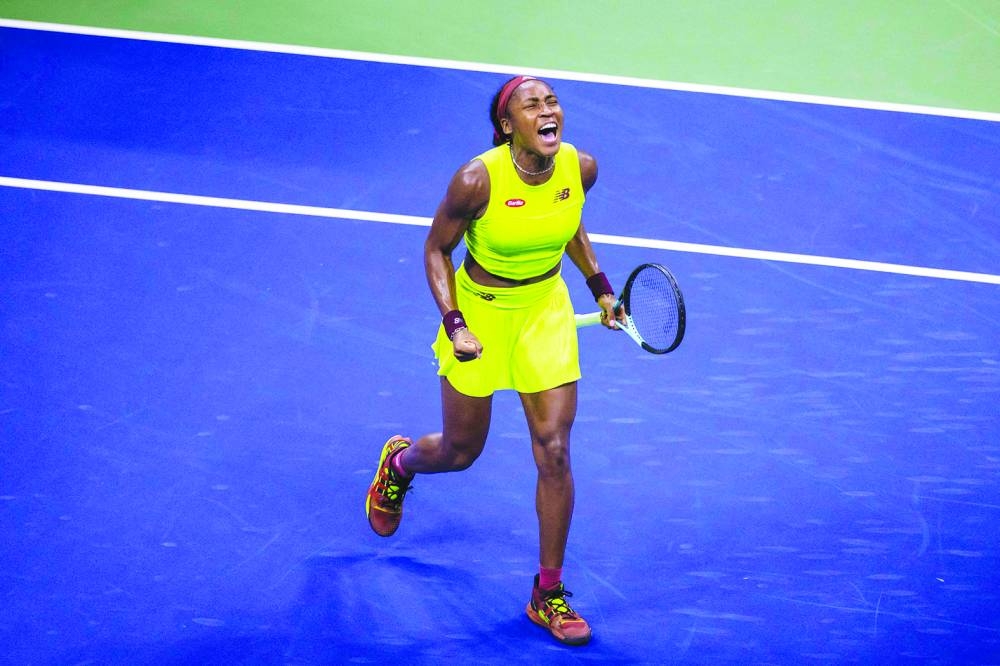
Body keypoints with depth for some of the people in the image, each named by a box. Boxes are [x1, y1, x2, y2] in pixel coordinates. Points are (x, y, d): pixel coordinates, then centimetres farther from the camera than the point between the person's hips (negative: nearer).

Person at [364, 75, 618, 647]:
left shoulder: (580, 168, -14)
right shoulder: (478, 180, -27)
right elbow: (436, 249, -11)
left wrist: (599, 285, 4)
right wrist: (454, 324, -20)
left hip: (547, 310, 3)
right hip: (480, 310, -3)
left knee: (554, 453, -5)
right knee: (461, 452, 12)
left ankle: (548, 596, 10)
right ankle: (399, 462, 51)